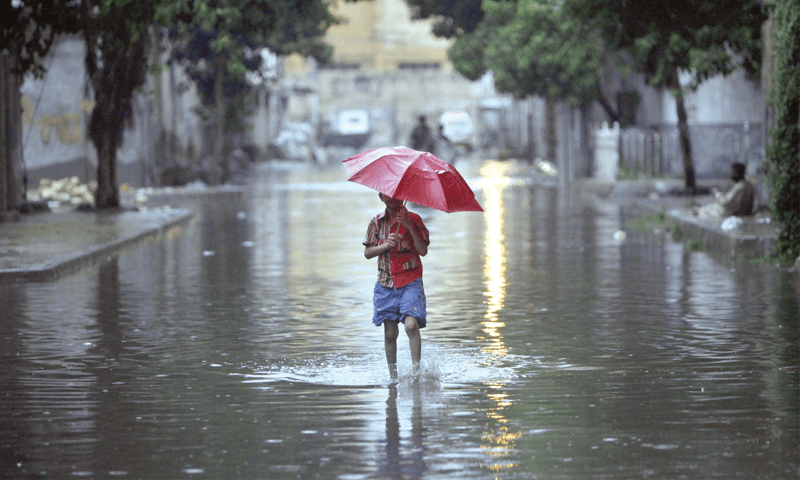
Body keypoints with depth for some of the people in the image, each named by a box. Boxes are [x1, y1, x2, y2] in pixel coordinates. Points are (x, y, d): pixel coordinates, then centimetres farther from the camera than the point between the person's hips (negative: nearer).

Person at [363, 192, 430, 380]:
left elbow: (423, 251, -8)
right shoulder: (377, 222, 7)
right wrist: (385, 245, -10)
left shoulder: (413, 219, 0)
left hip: (410, 282, -3)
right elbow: (367, 252, 9)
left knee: (411, 324, -21)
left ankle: (416, 368, -15)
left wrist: (410, 227, -18)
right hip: (386, 283, 3)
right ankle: (393, 376, 15)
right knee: (390, 333, 4)